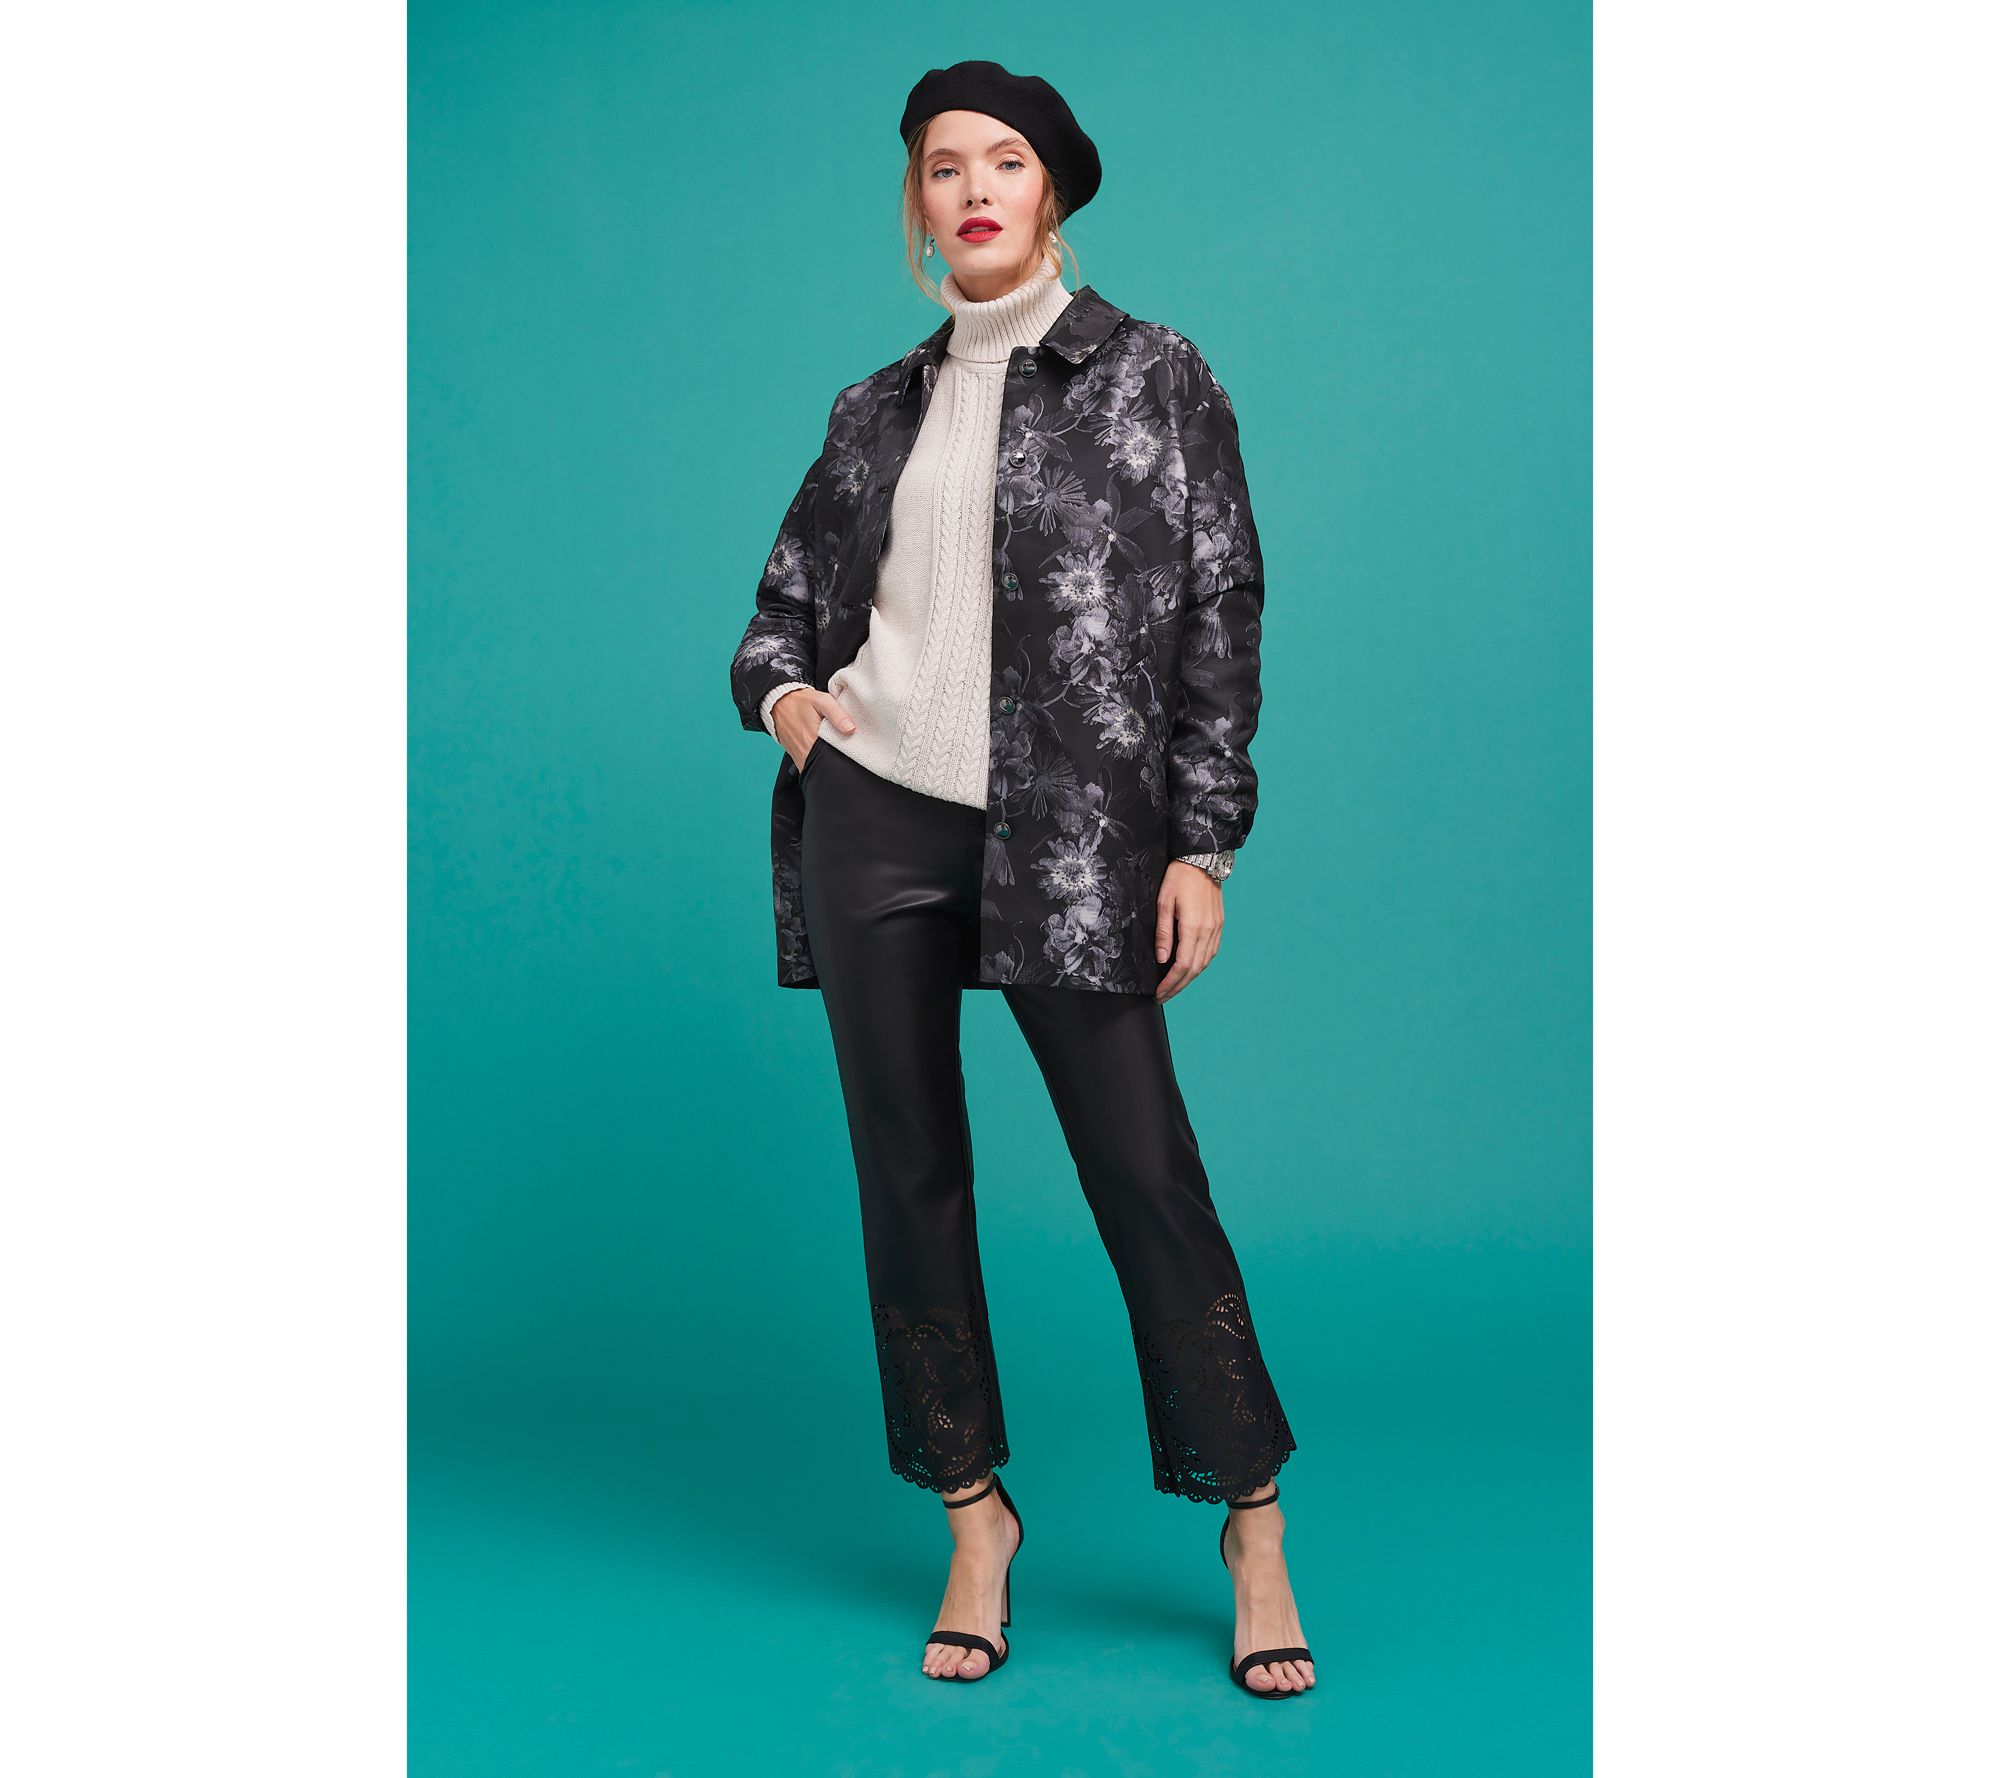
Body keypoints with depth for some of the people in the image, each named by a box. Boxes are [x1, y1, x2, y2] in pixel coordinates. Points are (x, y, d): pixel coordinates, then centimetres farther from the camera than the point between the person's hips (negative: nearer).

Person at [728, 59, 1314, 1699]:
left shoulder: (1152, 377, 3)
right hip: (874, 821, 4)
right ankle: (976, 1515, 20)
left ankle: (1253, 1524, 12)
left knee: (1146, 1173, -4)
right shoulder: (881, 410, 13)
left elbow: (1220, 616, 0)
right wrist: (783, 692, 0)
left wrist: (1202, 844, -6)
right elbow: (789, 596, 23)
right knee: (909, 1175, 6)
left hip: (1070, 831, -4)